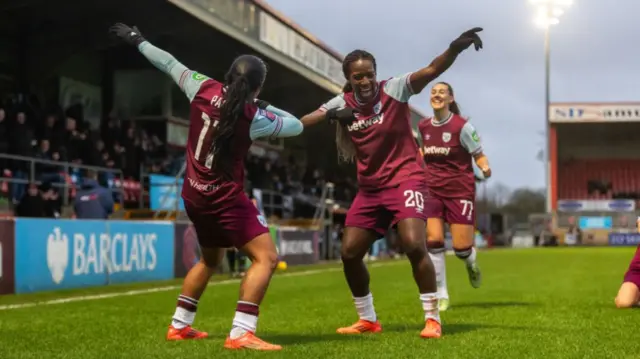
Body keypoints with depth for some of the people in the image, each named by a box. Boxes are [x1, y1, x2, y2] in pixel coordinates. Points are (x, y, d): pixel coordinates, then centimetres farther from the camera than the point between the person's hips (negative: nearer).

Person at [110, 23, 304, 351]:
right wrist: (265, 107, 8)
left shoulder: (203, 89, -5)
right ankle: (240, 334, -24)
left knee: (210, 260, 26)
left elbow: (170, 63, 10)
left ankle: (179, 326, 31)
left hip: (195, 196, 8)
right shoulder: (253, 117, -17)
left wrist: (138, 41, 24)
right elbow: (296, 126, -3)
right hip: (226, 199, -7)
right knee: (266, 257, -10)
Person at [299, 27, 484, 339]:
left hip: (404, 179, -5)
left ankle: (432, 319, -7)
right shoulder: (342, 104, 1)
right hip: (369, 187, 5)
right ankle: (368, 320, 22)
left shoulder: (395, 89, -12)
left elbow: (432, 70, -25)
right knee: (349, 253, 3)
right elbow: (303, 122, -5)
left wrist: (456, 47, -44)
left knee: (414, 245, -23)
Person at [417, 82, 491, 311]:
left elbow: (479, 155, -8)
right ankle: (441, 295, 0)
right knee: (433, 239, -13)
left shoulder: (462, 126, -9)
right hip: (433, 190, 3)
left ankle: (471, 262, 35)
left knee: (461, 247, -6)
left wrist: (485, 169, -27)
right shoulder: (423, 126, 5)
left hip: (460, 191, -3)